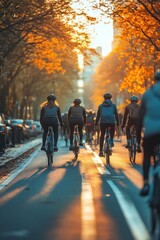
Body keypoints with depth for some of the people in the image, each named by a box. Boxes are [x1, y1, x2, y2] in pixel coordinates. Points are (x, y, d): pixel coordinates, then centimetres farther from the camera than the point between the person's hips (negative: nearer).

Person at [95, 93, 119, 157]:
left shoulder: (101, 106, 20)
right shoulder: (113, 105, 18)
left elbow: (98, 115, 19)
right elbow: (116, 114, 19)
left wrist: (96, 123, 25)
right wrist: (118, 123, 25)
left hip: (103, 121, 1)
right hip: (112, 121, -1)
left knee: (102, 135, 10)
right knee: (112, 132, 27)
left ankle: (101, 151, 5)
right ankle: (111, 141, 0)